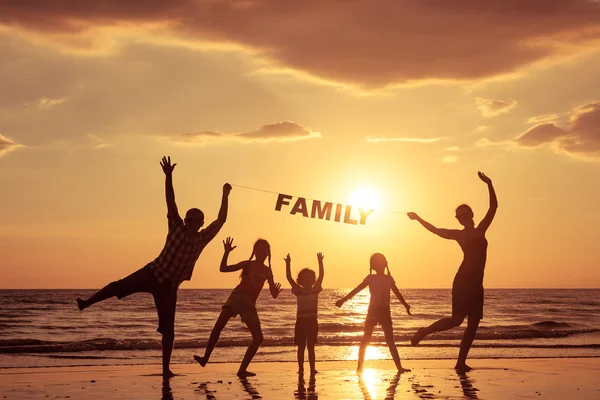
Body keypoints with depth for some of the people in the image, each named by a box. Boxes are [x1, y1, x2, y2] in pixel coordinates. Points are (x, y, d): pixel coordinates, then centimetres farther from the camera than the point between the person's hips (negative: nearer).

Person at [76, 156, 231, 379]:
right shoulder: (177, 228, -4)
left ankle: (166, 369, 4)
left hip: (169, 286, 0)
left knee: (168, 329, -1)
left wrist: (225, 196, -7)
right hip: (152, 273, 0)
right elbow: (170, 201, -12)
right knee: (119, 286, -16)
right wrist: (168, 176, -22)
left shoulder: (202, 239, 0)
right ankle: (86, 303, -5)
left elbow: (221, 220, -2)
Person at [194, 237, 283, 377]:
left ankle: (242, 369, 4)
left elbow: (273, 294, 14)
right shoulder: (248, 264, 9)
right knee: (218, 326, -20)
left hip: (249, 305, 3)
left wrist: (276, 292, -10)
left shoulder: (267, 271, 16)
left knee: (258, 338, -3)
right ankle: (205, 358, -19)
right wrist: (226, 252, -13)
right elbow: (224, 268, 1)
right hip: (236, 297, -3)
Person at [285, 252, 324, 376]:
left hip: (312, 321, -1)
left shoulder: (315, 290, 4)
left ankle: (312, 369, 4)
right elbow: (289, 277, 0)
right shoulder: (298, 291, 6)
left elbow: (321, 276, -5)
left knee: (311, 347, 2)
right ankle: (301, 368, 7)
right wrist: (288, 264, -8)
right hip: (301, 321, 1)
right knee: (301, 347, 4)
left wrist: (320, 262, -12)